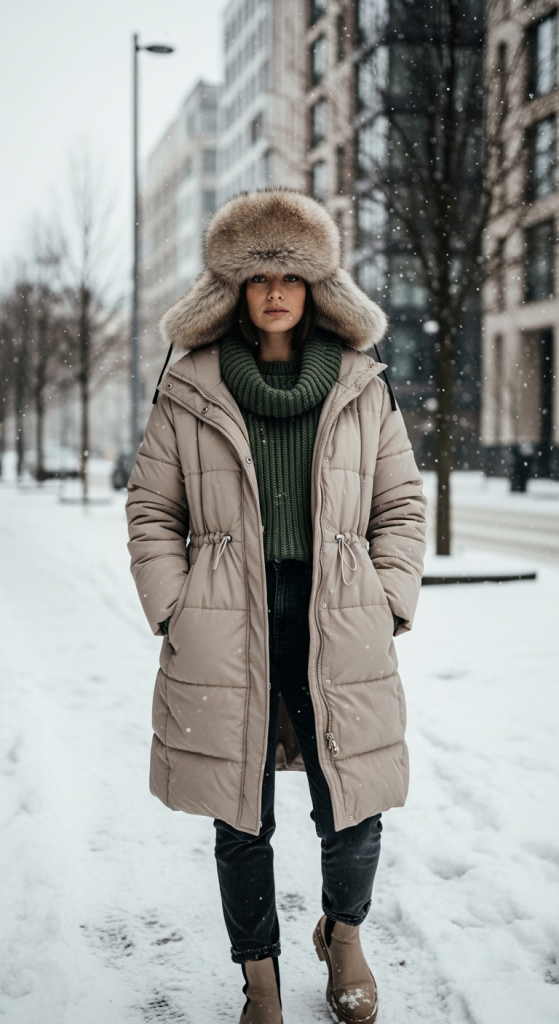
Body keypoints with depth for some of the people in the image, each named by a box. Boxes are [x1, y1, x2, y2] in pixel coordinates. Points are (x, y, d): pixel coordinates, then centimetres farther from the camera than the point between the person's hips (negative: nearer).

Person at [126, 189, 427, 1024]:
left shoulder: (364, 390, 8)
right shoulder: (188, 393, 4)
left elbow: (401, 505, 11)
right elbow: (152, 509, 8)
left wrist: (391, 607, 2)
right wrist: (173, 612, -1)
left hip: (339, 632, 1)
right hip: (227, 634, 0)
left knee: (354, 813, 5)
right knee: (241, 819, 7)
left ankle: (344, 933, 37)